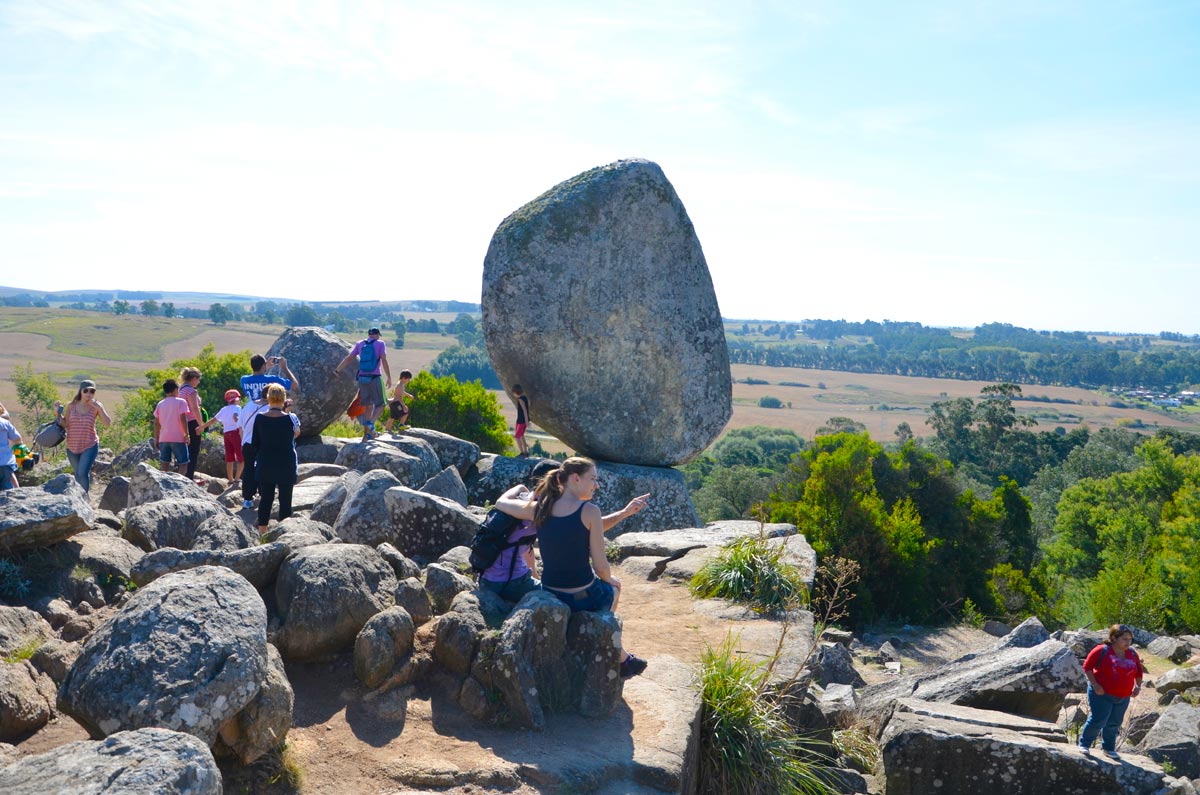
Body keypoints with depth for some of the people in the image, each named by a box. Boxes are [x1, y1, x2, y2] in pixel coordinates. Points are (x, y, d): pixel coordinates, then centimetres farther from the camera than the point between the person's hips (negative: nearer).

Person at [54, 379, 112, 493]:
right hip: (72, 446, 4)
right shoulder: (71, 406, -1)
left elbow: (108, 423, -17)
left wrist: (99, 407, -24)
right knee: (78, 474, 17)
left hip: (90, 446, -4)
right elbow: (65, 425, 3)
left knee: (82, 474, -17)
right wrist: (58, 412, -9)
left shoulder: (96, 406, -8)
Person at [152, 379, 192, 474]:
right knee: (183, 463, -2)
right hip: (178, 438, -5)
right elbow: (183, 419, -14)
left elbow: (156, 423, 11)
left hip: (163, 439, 5)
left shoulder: (160, 404, 11)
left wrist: (156, 438, 17)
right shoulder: (181, 402, -4)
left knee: (165, 463, 12)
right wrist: (186, 434, -10)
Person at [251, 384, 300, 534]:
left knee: (265, 499, 11)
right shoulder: (291, 419, -11)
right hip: (286, 466, -3)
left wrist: (257, 460, 15)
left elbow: (255, 443, 3)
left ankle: (262, 531, 16)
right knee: (285, 500, 4)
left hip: (265, 465, 3)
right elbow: (297, 433, 12)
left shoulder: (260, 418, -4)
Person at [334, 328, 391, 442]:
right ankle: (371, 423, -24)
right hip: (375, 378, -4)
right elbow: (384, 361, -10)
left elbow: (348, 358, 6)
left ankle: (366, 434, 13)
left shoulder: (359, 344, 11)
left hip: (362, 378, 4)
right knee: (380, 405, 4)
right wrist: (389, 378, -8)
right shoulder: (380, 343, 1)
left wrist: (337, 370, 13)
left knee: (368, 406, 14)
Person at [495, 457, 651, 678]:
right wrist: (609, 579, 7)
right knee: (614, 585, 33)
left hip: (550, 597, 5)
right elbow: (601, 567, -15)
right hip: (584, 600, -5)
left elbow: (501, 503, 14)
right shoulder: (589, 511, -18)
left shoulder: (538, 509, -5)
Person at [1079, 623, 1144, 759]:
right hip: (1102, 693, -5)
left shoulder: (1132, 654, 5)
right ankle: (1084, 744, 9)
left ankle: (1109, 748, 31)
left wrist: (1138, 686, 2)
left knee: (1114, 723, 13)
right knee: (1098, 720, -9)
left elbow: (1139, 672, 18)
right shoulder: (1102, 651, -13)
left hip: (1123, 698, 5)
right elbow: (1087, 667, -10)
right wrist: (1095, 684, -17)